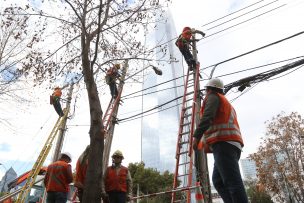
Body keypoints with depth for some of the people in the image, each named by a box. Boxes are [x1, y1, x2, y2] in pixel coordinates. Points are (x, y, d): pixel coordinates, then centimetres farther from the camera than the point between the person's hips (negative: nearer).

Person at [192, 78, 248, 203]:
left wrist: (196, 136, -18)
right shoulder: (227, 103, 36)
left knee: (232, 181, -16)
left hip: (223, 143, -9)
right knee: (218, 180, 5)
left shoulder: (213, 97, 8)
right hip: (232, 144, 9)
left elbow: (207, 117, -11)